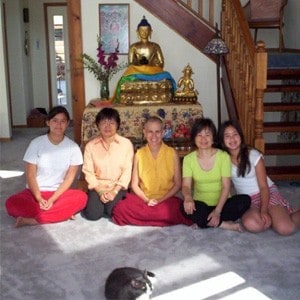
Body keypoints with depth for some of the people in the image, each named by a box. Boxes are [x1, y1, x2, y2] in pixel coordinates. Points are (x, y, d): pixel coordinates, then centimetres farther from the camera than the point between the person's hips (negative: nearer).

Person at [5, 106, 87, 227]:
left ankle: (31, 220, -27)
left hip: (59, 193, 1)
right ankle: (62, 213, -24)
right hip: (35, 192, -1)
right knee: (12, 203, -30)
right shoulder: (36, 143, -6)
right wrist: (39, 199, -22)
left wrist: (52, 200, -19)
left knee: (81, 197, -31)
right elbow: (30, 175, -8)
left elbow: (69, 178, -6)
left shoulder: (73, 147, -4)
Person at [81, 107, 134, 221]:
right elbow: (88, 172, -4)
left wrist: (114, 191, -15)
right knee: (93, 214, -19)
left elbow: (127, 171, -8)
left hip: (117, 187, -1)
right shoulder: (90, 145, -3)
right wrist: (100, 191, -14)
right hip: (98, 187, 1)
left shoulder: (126, 144, -7)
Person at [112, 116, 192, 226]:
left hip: (167, 198, -1)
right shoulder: (139, 154, 4)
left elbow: (177, 184, 1)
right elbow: (134, 185, 5)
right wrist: (147, 200, -11)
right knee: (120, 208, -28)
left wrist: (161, 200, -11)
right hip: (144, 199, 1)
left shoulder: (172, 153, 0)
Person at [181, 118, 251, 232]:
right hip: (201, 205, 0)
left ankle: (204, 222, -19)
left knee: (245, 200, -28)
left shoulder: (223, 156, -6)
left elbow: (226, 186, -12)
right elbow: (186, 185, -11)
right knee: (186, 207, -33)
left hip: (221, 203, 0)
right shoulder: (188, 159, -2)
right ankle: (225, 224, -18)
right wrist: (188, 197, -36)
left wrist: (217, 211, -25)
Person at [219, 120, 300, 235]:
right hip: (247, 200, 2)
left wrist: (264, 211, -24)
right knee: (251, 224, -33)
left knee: (284, 228, -26)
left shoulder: (253, 155, -11)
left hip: (267, 193, -2)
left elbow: (263, 186, -11)